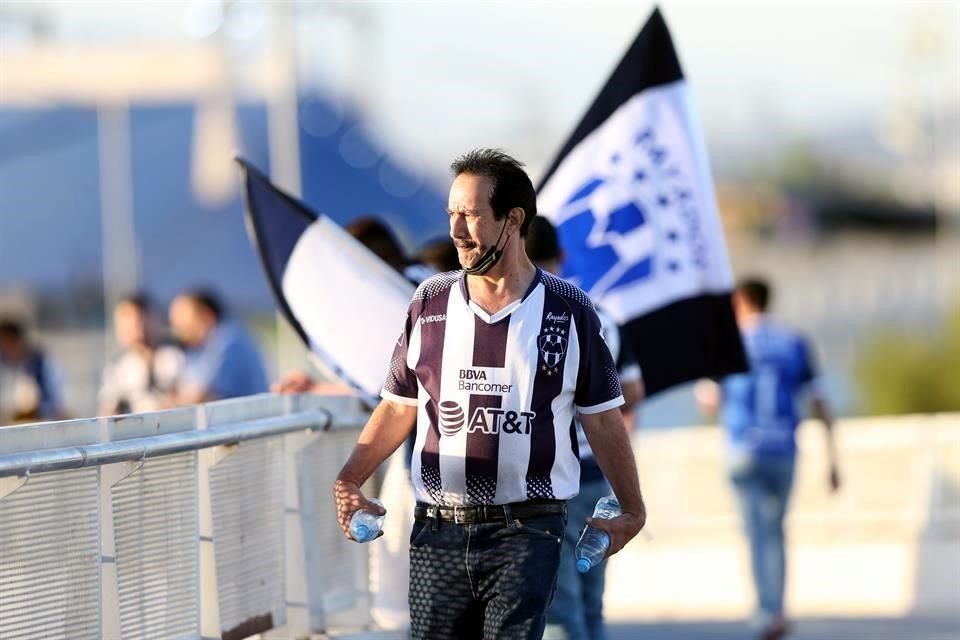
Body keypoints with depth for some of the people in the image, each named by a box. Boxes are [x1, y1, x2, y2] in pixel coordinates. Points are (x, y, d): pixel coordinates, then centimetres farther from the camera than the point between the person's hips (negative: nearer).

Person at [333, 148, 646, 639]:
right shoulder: (431, 303, 6)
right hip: (438, 530, 3)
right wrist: (349, 481, -1)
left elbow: (601, 419, 6)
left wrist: (631, 511, 1)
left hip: (526, 531, -2)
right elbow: (398, 408, 12)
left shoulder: (569, 312, 0)